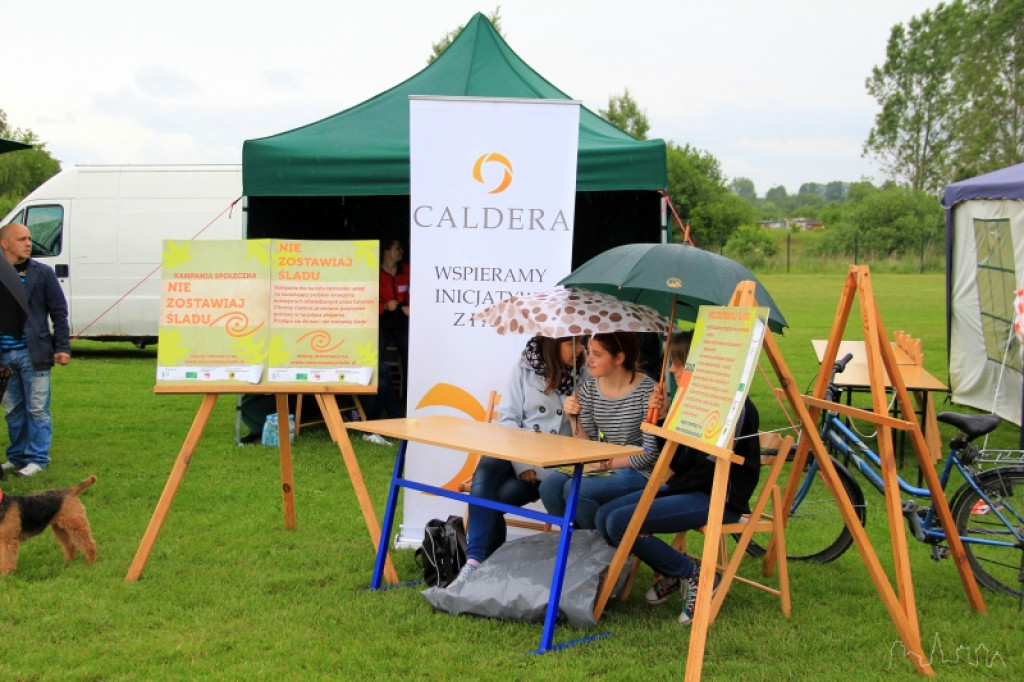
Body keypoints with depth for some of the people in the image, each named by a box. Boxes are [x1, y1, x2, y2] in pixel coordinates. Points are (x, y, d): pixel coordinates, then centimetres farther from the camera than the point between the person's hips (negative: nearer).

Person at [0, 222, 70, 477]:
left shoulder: (42, 273, -1)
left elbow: (58, 311, -1)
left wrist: (62, 347, -6)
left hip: (33, 353, -3)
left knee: (37, 408, 1)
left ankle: (37, 458, 9)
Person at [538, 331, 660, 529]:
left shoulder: (647, 390, -13)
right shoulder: (589, 389, 4)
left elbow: (650, 451, -14)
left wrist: (606, 463, -15)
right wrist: (575, 418, -10)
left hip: (637, 471, -6)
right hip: (600, 468, 6)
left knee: (575, 489, -26)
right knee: (550, 485, -17)